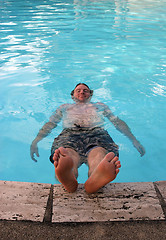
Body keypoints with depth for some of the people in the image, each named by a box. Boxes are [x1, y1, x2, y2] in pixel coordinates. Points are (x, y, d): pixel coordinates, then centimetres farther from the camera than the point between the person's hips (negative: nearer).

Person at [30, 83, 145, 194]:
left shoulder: (100, 106, 37)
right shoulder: (64, 107, 37)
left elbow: (118, 122, 29)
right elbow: (50, 124, 27)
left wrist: (134, 140, 13)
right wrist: (35, 141, 8)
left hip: (97, 133, 0)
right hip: (69, 133, 0)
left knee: (98, 154, -41)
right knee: (68, 153, -40)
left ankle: (95, 180, -72)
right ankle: (68, 178, -72)